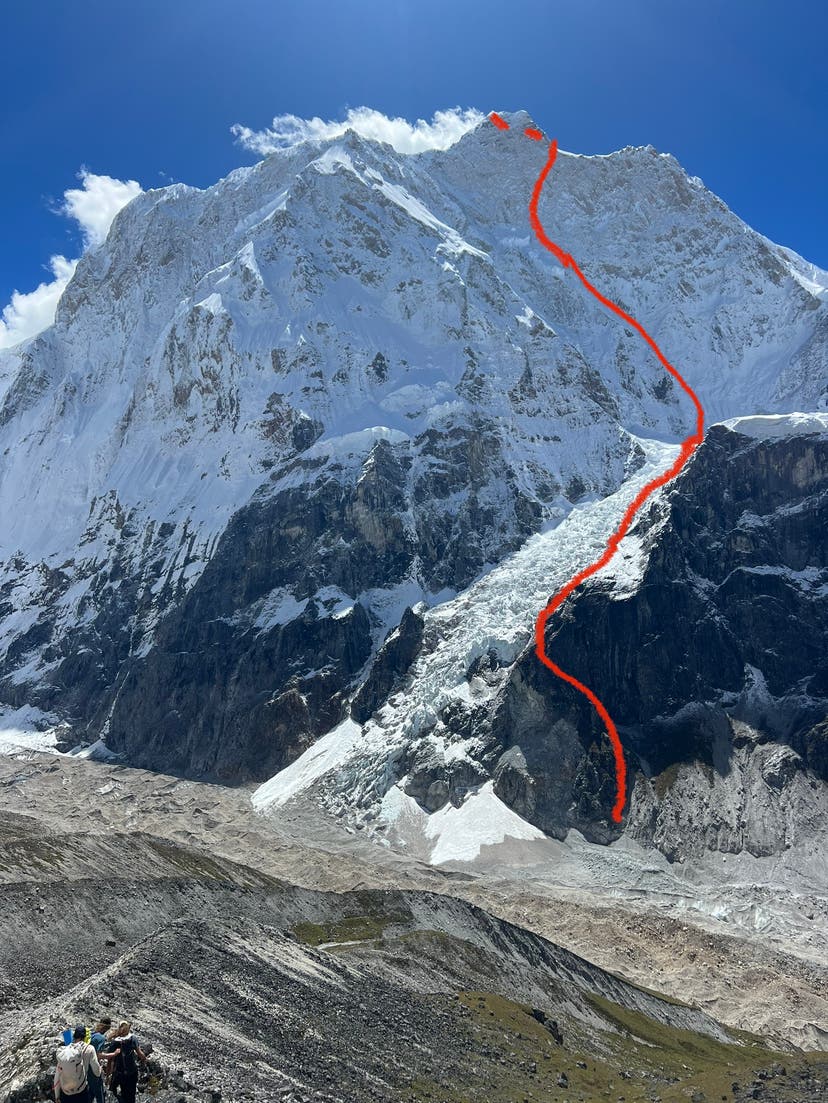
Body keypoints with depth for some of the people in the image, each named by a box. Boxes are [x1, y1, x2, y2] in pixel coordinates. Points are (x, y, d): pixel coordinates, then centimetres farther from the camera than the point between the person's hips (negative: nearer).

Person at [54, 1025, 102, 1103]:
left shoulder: (63, 1051, -4)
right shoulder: (89, 1049, -10)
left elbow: (57, 1077, -1)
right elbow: (97, 1072, -5)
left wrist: (57, 1096, 10)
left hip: (65, 1095, 3)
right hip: (82, 1094, -3)